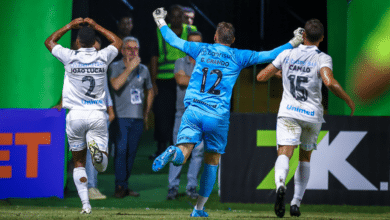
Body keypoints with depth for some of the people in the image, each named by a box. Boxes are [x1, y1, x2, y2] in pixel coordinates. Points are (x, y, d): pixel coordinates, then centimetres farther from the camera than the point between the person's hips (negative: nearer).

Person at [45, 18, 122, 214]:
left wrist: (70, 26, 19)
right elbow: (117, 42, 23)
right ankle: (97, 148, -32)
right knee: (102, 166, 3)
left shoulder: (70, 57, -5)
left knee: (79, 163, 11)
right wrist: (96, 27, 25)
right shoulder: (103, 57, -1)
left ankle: (85, 204, -4)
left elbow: (49, 42, 15)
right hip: (97, 115, 0)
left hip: (75, 116, 0)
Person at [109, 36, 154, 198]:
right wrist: (130, 68, -14)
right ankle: (120, 186, -10)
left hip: (137, 118, 4)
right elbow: (116, 85, -19)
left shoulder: (143, 69, 13)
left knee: (131, 152, 5)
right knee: (121, 151, -12)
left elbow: (150, 92, 25)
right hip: (121, 116, -4)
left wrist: (146, 114, 18)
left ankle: (124, 186, 11)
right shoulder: (115, 67, 0)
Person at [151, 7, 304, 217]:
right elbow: (268, 56, 10)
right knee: (212, 160, 14)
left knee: (182, 155, -8)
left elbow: (174, 40, 24)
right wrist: (293, 43, 21)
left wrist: (161, 23, 41)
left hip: (193, 109, 1)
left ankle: (174, 153, -46)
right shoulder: (238, 57, 6)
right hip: (218, 115, -1)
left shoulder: (201, 50, 12)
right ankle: (199, 208, 16)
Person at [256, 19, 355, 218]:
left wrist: (276, 71, 32)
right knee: (305, 158, 20)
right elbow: (330, 83, -25)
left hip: (288, 113, 0)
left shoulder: (287, 54, 4)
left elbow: (261, 77, 9)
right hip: (312, 115, 0)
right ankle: (296, 203, 18)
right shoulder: (322, 59, -6)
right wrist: (348, 100, -10)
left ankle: (280, 184, -46)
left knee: (284, 154, -13)